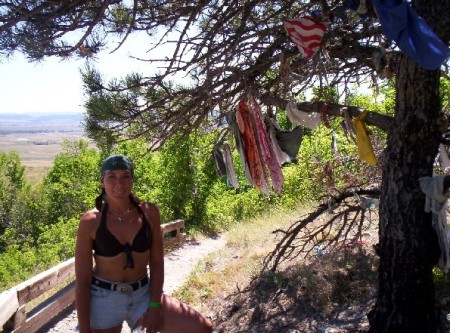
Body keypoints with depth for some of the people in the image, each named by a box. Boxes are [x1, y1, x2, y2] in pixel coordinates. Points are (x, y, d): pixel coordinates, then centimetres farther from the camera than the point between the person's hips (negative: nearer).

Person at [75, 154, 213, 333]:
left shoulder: (149, 212, -7)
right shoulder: (90, 221, -13)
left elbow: (157, 262, -1)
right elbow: (82, 279, -9)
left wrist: (154, 305, -7)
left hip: (143, 295, 2)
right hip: (103, 299, -2)